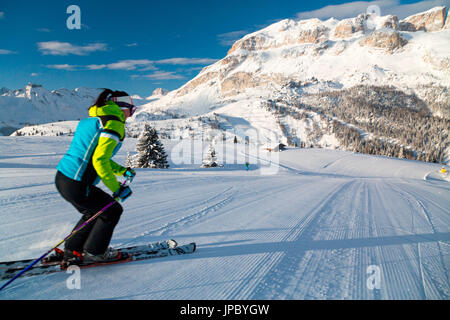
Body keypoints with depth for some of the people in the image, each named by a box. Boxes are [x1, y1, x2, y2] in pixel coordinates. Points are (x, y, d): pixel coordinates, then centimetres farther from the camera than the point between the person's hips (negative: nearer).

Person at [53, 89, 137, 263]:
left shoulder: (91, 120, 18)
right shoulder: (114, 124, -12)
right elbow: (99, 161, -21)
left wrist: (122, 170, 21)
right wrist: (116, 188, -13)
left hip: (61, 178, 9)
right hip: (76, 185, -9)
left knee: (93, 212, 28)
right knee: (113, 210, 12)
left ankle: (72, 250, 35)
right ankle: (93, 252, 24)